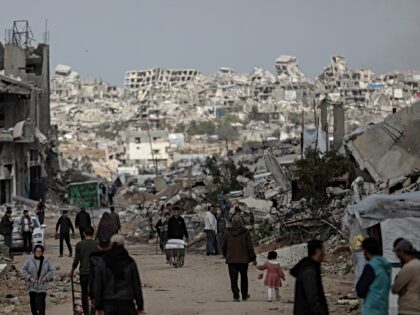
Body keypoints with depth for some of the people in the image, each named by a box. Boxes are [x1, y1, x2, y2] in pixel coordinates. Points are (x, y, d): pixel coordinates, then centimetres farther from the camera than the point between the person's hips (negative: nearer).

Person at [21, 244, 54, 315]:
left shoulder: (46, 260, 0)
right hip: (32, 285, 1)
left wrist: (46, 277, -10)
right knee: (33, 301, 10)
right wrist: (28, 277, -12)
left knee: (41, 302, -10)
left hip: (42, 285, -1)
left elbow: (51, 270, 5)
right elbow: (24, 269, 1)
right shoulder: (29, 260, -2)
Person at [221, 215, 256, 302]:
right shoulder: (246, 233, -6)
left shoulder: (227, 233, -2)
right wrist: (252, 257, 5)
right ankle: (244, 296, 25)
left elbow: (223, 246, 4)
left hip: (231, 259, 0)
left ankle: (236, 296, -10)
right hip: (243, 259, 0)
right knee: (244, 278, 17)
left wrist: (225, 255, 20)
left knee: (233, 279, 1)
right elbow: (250, 246, -5)